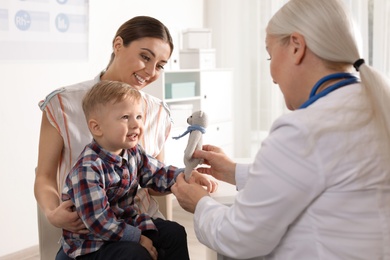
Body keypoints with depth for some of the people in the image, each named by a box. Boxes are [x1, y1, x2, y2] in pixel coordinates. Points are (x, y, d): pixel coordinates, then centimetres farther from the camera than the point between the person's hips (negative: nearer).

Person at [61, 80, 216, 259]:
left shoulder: (133, 152, -2)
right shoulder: (87, 169, -28)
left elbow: (159, 174, 7)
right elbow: (99, 222, -29)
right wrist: (138, 238, -23)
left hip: (124, 224, 8)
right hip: (91, 243, -8)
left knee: (175, 233, 6)